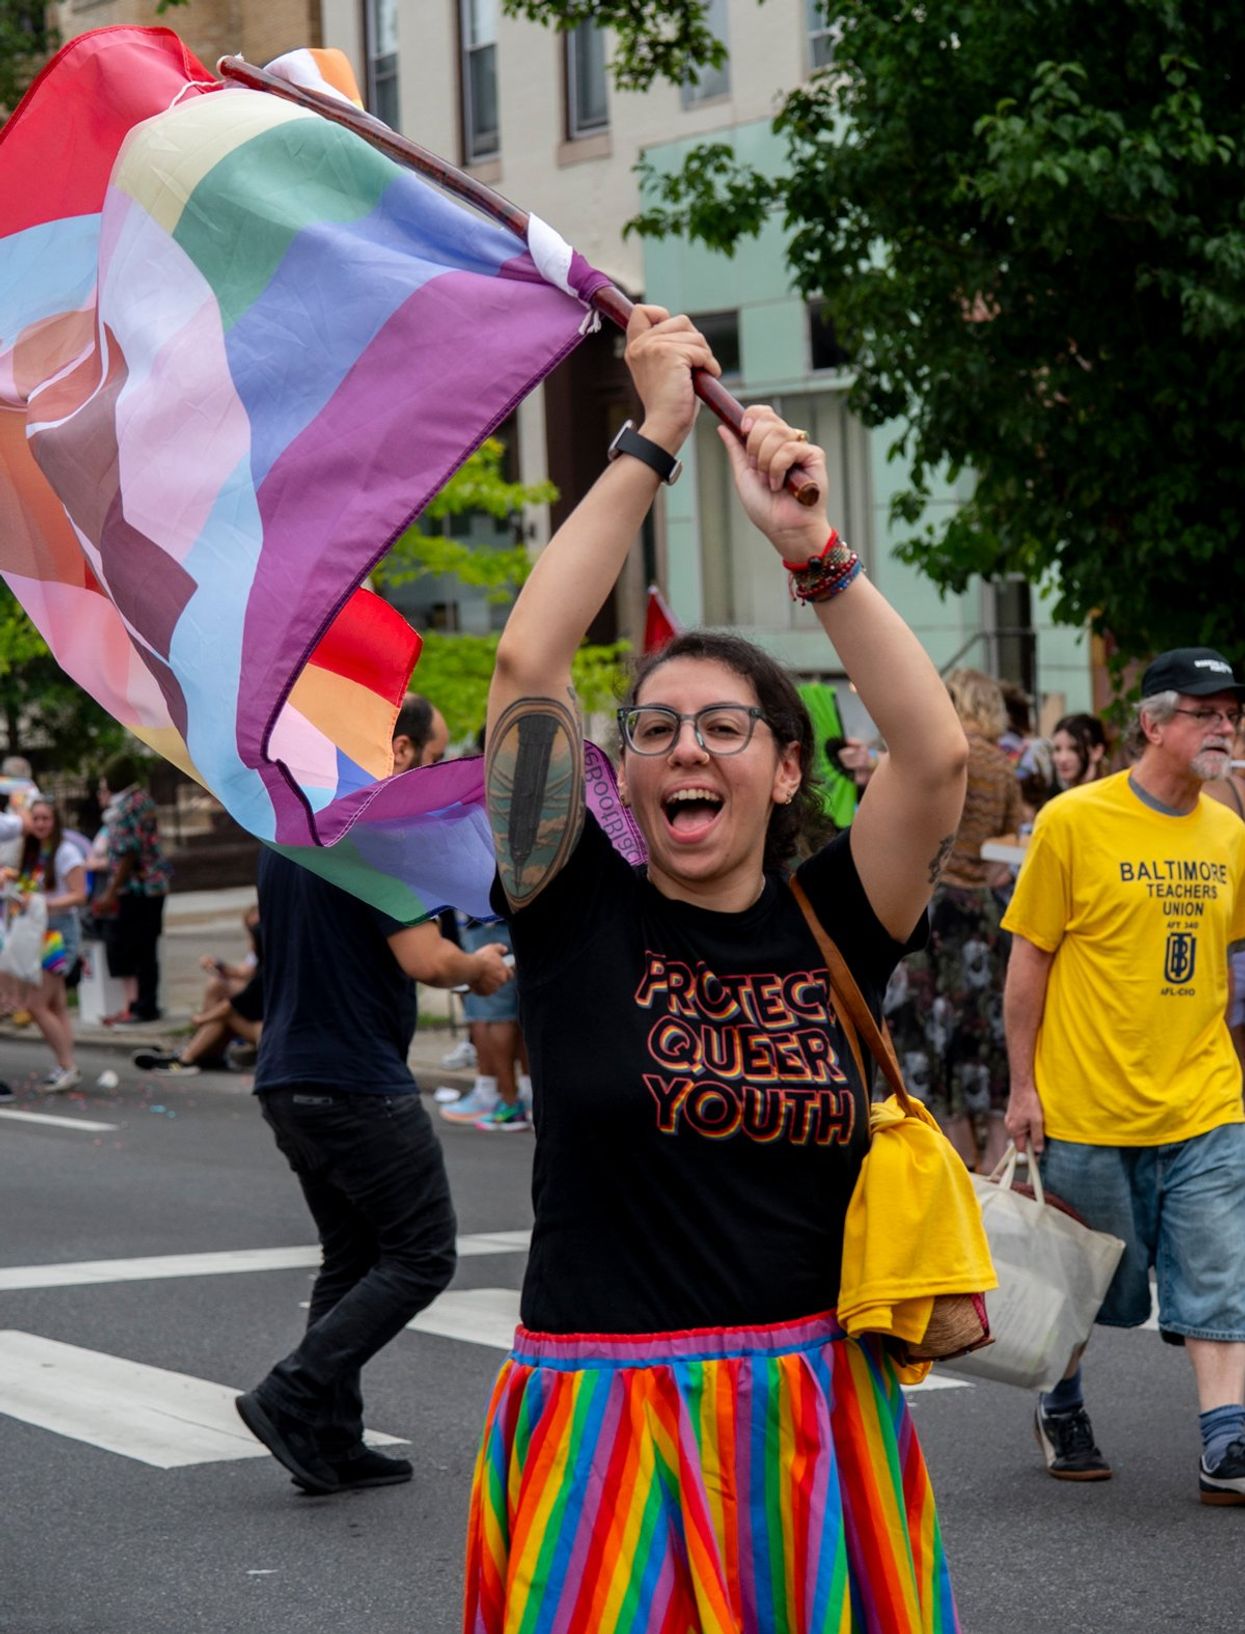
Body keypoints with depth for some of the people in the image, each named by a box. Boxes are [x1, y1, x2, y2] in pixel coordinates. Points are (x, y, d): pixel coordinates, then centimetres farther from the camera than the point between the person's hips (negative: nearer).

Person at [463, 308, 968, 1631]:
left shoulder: (832, 928, 3)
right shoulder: (579, 915, -1)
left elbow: (936, 749, -11)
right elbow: (526, 663, -9)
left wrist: (811, 549, -13)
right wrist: (652, 440, -7)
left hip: (810, 1430, 2)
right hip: (605, 1427, -2)